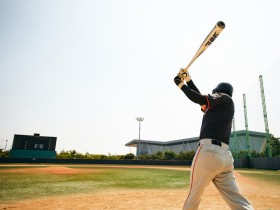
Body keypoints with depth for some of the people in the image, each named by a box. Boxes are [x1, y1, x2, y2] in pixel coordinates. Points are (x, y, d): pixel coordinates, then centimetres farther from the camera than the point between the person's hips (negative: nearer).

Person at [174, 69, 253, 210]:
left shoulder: (224, 97, 7)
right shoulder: (218, 107, 28)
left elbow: (200, 99, -6)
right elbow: (202, 99, 33)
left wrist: (181, 85, 4)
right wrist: (188, 80, 34)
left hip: (208, 150, -8)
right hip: (225, 155, 8)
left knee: (194, 193, 5)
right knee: (234, 198, 4)